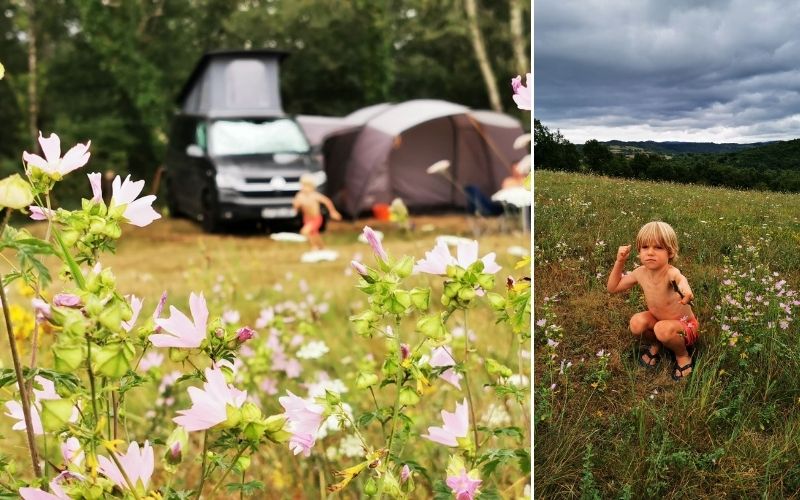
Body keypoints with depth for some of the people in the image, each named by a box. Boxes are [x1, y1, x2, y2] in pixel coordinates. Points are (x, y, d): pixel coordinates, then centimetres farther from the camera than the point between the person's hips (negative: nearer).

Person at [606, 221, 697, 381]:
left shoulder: (671, 273, -34)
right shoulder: (640, 273, -14)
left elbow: (680, 278, -62)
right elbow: (613, 287, 1)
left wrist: (684, 286, -87)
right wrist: (620, 261, -11)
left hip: (685, 326, -5)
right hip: (659, 320, 5)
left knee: (663, 329, -35)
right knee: (637, 322, -23)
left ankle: (683, 356, -4)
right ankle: (654, 344, 9)